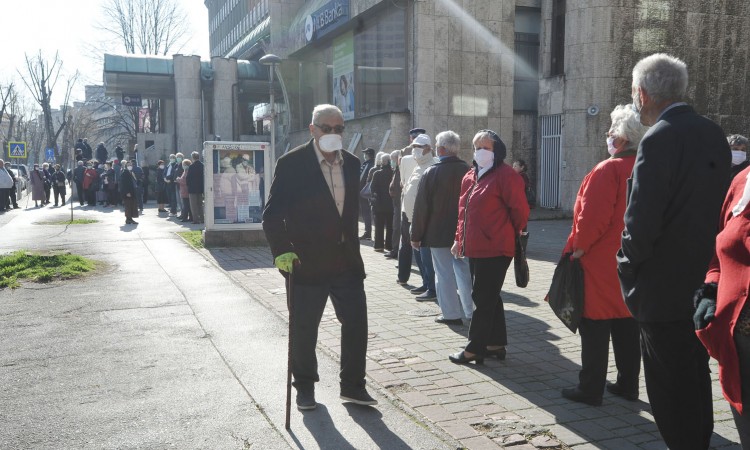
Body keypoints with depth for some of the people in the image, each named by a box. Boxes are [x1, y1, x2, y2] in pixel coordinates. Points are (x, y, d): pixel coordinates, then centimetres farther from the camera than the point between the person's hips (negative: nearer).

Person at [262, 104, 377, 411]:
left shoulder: (352, 163, 6)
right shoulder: (292, 164, -10)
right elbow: (272, 214, -12)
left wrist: (352, 245, 14)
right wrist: (282, 251, -22)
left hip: (346, 261, 4)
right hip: (306, 262, -4)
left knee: (356, 323, 5)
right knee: (304, 329, 9)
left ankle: (353, 385, 22)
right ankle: (304, 386, 29)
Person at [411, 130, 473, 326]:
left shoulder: (431, 173, -13)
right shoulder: (468, 171, -1)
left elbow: (421, 207, -11)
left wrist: (416, 236, -4)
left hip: (438, 232, -4)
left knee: (444, 273, 4)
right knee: (464, 270, 14)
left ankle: (451, 314, 8)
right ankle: (470, 311, 20)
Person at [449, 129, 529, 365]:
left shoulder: (505, 175, -11)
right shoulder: (470, 176, 15)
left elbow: (520, 210, -10)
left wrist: (509, 235, 2)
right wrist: (459, 238, 16)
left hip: (495, 249, -9)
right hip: (475, 248, 9)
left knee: (482, 298, -4)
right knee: (488, 298, 15)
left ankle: (475, 348, 5)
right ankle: (496, 343, 25)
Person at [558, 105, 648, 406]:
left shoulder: (609, 170, -16)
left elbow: (593, 216, -22)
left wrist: (579, 246, -9)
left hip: (601, 262, -7)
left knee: (595, 329, 1)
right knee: (628, 326, 16)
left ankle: (590, 389, 8)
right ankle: (628, 385, 25)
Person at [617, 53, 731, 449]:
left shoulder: (659, 139, -19)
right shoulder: (713, 134, 7)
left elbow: (641, 221, -23)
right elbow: (718, 206, 12)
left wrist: (627, 267, -7)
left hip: (663, 287, -9)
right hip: (703, 282, 9)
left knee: (669, 387, 4)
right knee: (696, 376, 22)